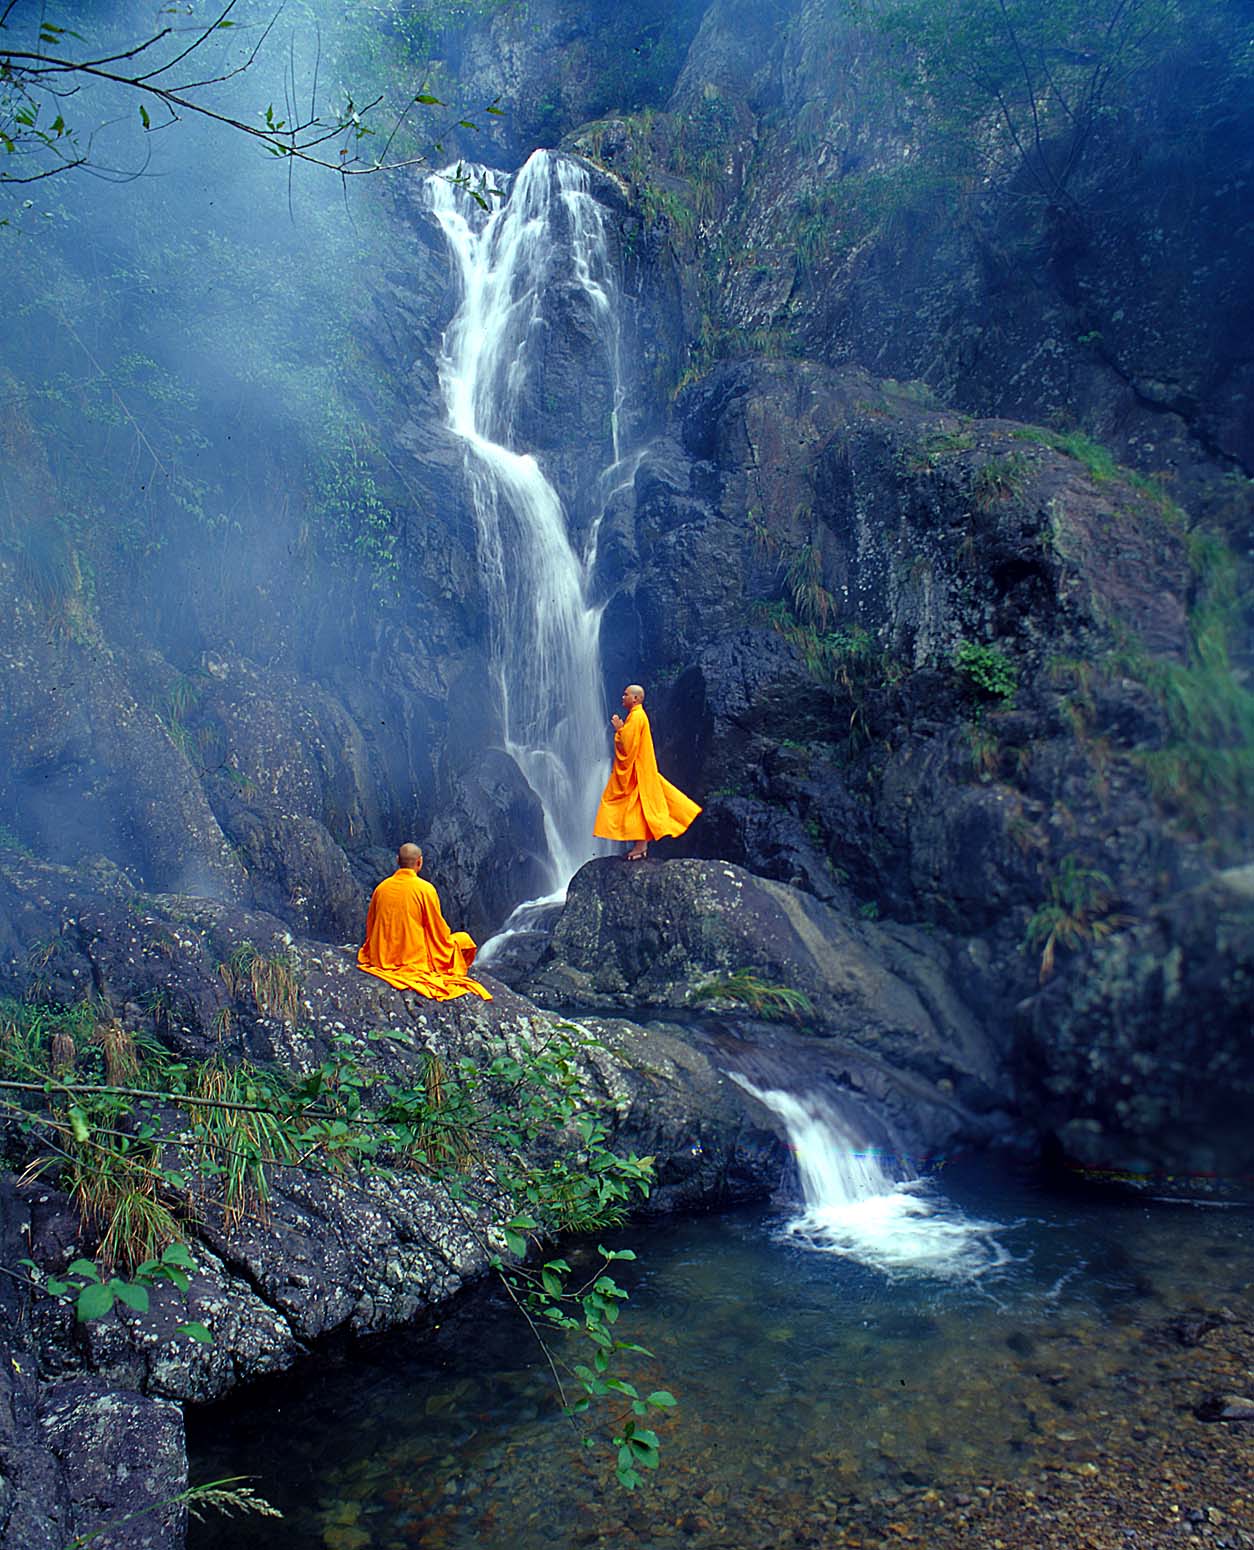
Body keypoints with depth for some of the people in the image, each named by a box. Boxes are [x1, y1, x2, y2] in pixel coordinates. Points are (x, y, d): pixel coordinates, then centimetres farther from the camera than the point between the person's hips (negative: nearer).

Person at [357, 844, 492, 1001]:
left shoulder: (381, 888, -1)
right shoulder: (425, 889, -14)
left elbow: (370, 927, 10)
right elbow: (438, 931, -7)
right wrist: (449, 940, 15)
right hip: (416, 959, -6)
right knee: (465, 939, 11)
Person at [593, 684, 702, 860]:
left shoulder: (637, 716, -17)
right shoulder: (635, 715, 15)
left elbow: (628, 743, -22)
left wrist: (619, 728, -12)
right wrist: (620, 728, 11)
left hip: (637, 770, -10)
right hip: (633, 769, 10)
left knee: (638, 804, -7)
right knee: (637, 805, 11)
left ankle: (641, 845, -4)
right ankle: (641, 844, 14)